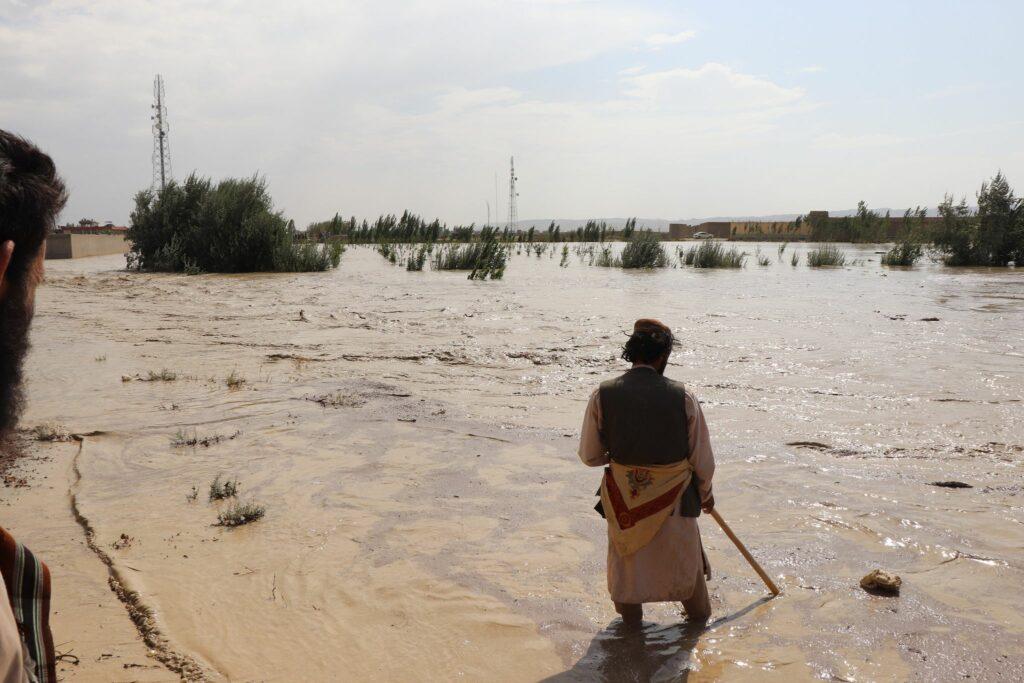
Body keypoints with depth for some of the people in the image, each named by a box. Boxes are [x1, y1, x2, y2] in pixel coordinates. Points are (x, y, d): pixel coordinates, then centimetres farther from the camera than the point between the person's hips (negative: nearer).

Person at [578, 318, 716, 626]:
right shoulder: (682, 396, -16)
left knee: (626, 555, 24)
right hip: (674, 497, 0)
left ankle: (630, 618, 43)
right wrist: (705, 493, 14)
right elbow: (702, 459, -6)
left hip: (623, 498, 1)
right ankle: (699, 614, 46)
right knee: (685, 556, 24)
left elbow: (589, 455, -5)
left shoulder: (602, 395, -14)